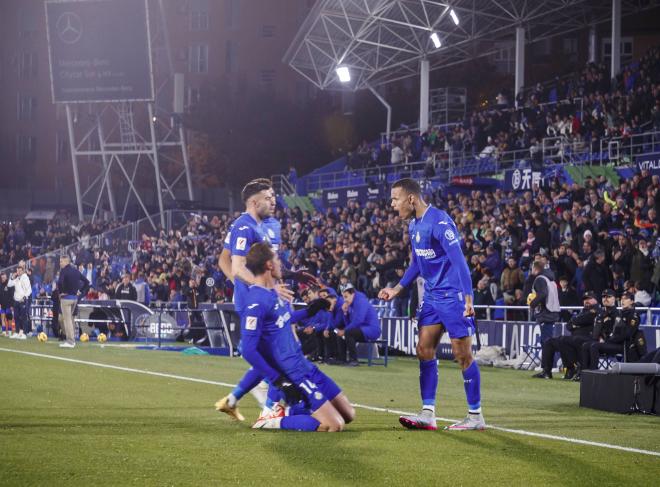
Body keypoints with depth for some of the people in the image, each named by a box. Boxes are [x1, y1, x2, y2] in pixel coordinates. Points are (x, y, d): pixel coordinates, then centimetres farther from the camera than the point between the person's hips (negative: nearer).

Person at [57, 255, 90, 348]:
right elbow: (86, 281, 15)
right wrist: (81, 292, 13)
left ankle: (70, 341, -8)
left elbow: (60, 282, -29)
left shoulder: (64, 271, -12)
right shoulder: (75, 270, 11)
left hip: (66, 297, -8)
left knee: (67, 319, -5)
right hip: (75, 298, 8)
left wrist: (60, 292, -14)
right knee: (70, 318, 18)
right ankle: (72, 339, 20)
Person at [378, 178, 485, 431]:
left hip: (452, 296, -9)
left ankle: (476, 415, 4)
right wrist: (397, 289, 21)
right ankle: (428, 414, 6)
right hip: (431, 295, 9)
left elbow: (459, 260, -24)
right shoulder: (414, 225, 10)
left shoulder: (439, 222, -19)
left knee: (462, 354, -4)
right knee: (424, 350, 4)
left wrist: (468, 298, -30)